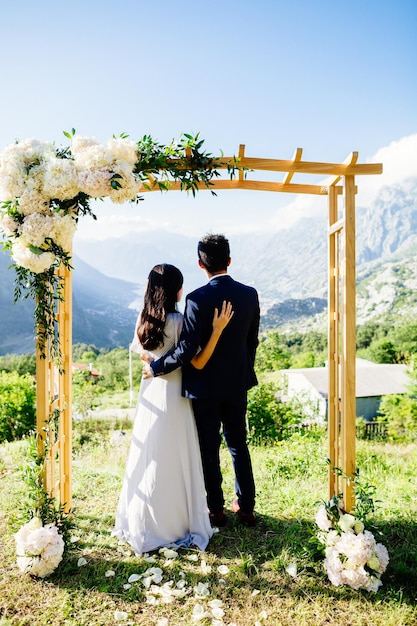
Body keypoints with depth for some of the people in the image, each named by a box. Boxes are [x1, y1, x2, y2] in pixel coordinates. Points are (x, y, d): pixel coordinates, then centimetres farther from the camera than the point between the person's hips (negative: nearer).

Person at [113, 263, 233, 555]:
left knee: (149, 460, 18)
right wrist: (218, 329, -20)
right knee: (174, 461, 8)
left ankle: (141, 523, 34)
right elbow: (198, 363, -18)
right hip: (173, 397, -6)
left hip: (150, 394, 6)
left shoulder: (143, 320, 0)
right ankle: (175, 524, 24)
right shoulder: (178, 321, -18)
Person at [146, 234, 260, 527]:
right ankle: (246, 508, 31)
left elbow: (187, 349, -22)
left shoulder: (197, 299, -19)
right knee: (239, 445, 19)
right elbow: (252, 341, 5)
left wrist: (156, 366, -8)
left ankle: (216, 510, 27)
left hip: (205, 385, -5)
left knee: (209, 449, 12)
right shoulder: (250, 294, -3)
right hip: (238, 384, 5)